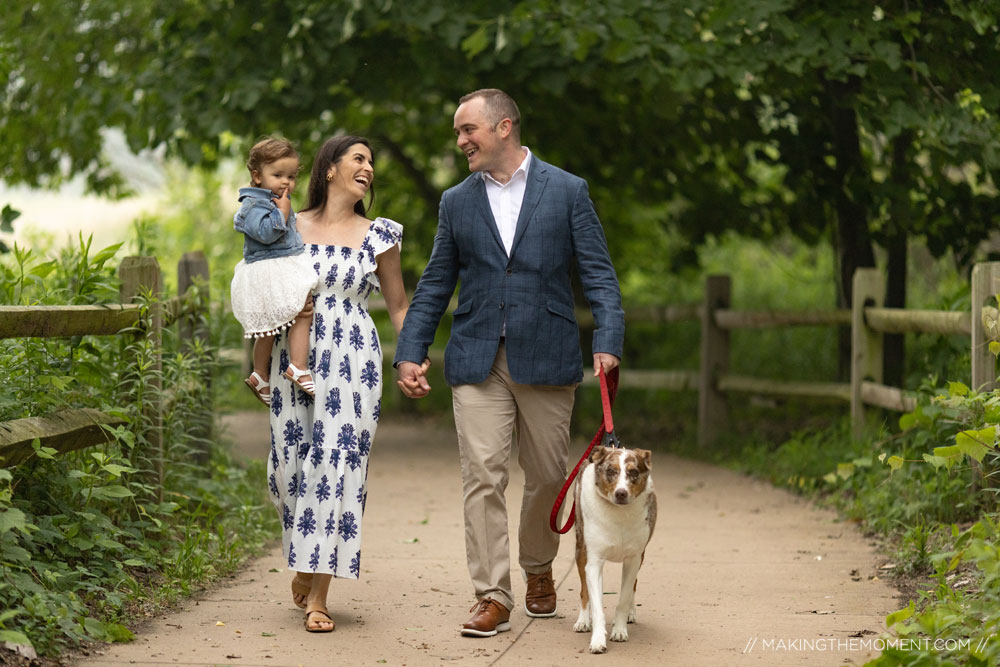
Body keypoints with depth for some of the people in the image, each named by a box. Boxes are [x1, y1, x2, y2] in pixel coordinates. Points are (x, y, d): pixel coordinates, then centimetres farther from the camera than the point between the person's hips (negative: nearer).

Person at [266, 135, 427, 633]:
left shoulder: (379, 235, 7)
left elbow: (396, 304, 13)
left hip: (353, 361, -1)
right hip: (294, 356, 1)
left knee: (336, 463, -9)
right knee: (290, 463, 1)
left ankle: (318, 596, -7)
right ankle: (305, 558, 30)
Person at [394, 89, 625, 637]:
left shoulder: (567, 191, 3)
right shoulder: (457, 202, 11)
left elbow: (598, 274, 0)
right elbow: (434, 285, 13)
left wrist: (608, 342, -13)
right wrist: (410, 353, 3)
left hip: (545, 359, -1)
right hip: (477, 360, 1)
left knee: (547, 476, 8)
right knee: (482, 475, -7)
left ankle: (538, 570, 32)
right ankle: (492, 596, -4)